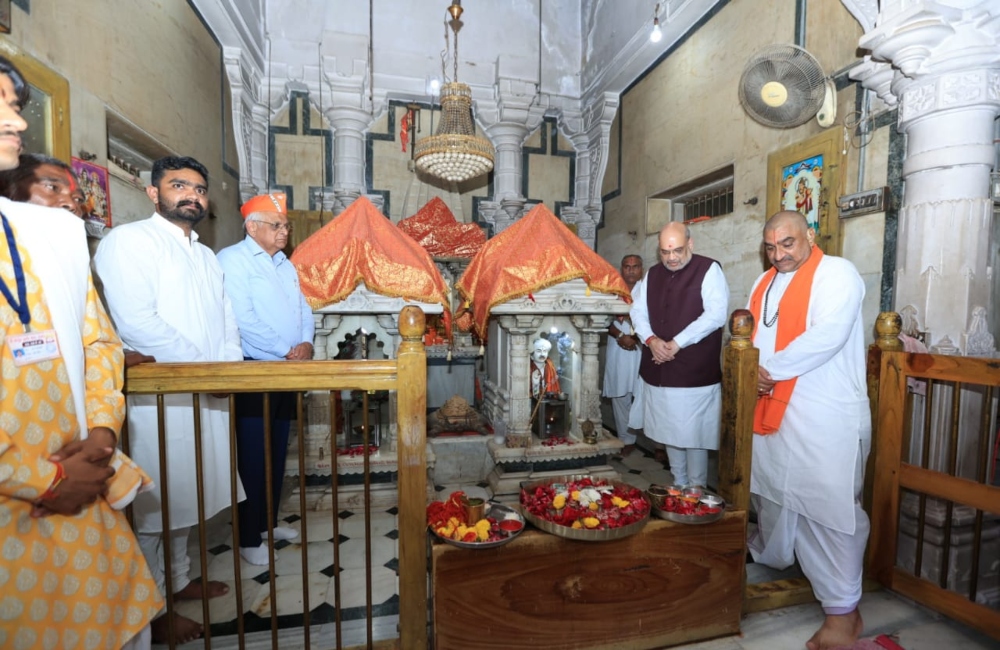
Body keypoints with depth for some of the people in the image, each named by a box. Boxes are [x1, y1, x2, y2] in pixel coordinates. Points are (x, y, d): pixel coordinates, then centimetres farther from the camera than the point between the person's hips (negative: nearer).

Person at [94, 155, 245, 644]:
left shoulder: (206, 255, 18)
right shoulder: (128, 241, -7)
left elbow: (226, 317, 15)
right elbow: (137, 321, -19)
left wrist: (231, 363, -3)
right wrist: (206, 368, -16)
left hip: (206, 397, 8)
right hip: (156, 398, -7)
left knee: (185, 495, 18)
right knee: (152, 507, 4)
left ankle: (178, 580, 35)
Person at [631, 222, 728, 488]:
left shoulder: (709, 270, -5)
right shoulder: (653, 274, 12)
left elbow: (716, 314, -15)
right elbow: (638, 311, 10)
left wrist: (676, 343, -17)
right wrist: (651, 339, -9)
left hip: (695, 371, -5)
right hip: (658, 370, 6)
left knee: (693, 435, 2)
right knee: (669, 432, 14)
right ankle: (678, 486, 31)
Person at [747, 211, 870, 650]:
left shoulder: (836, 273, -8)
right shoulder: (765, 283, 15)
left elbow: (827, 336, -22)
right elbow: (751, 335, 17)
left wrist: (769, 368, -15)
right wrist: (753, 375, -2)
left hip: (825, 416, -7)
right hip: (773, 408, 7)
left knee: (827, 505, -2)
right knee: (772, 488, 20)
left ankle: (842, 610, 15)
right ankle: (769, 555, 43)